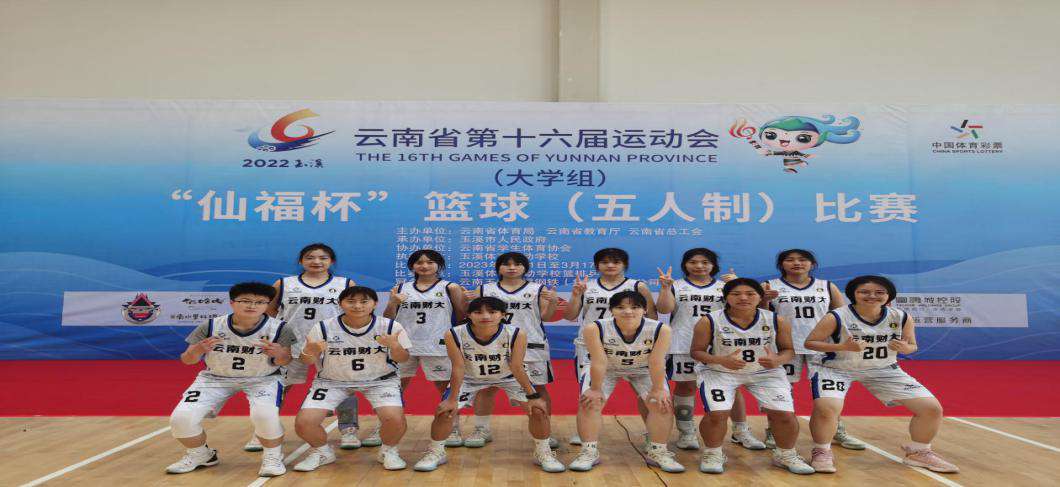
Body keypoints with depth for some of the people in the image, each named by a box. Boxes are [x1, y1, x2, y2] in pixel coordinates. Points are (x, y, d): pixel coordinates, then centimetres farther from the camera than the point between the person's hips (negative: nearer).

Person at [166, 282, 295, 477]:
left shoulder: (278, 329, -19)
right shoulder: (211, 326, -16)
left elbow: (284, 362, -13)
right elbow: (187, 360, -9)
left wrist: (278, 354, -38)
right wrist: (198, 350, -34)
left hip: (263, 379, -2)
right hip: (215, 377, 3)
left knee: (264, 415, -31)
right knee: (181, 417, -13)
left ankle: (272, 456, 0)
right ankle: (200, 455, 19)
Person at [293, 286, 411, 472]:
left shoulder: (390, 326, -15)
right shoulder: (323, 327, -15)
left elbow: (403, 359, -6)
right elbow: (307, 361, -6)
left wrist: (395, 346, -28)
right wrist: (310, 351, -30)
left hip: (380, 380, -1)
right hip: (332, 381, 1)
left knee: (394, 419, -25)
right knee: (304, 422, -14)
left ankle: (389, 451, 9)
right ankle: (322, 452, 19)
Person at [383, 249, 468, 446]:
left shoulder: (450, 288, 1)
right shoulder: (400, 289, 8)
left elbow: (463, 317, 4)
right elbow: (388, 319, 6)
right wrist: (392, 304, -9)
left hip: (438, 347, -2)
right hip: (403, 346, 3)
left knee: (446, 389, 5)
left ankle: (453, 430, 19)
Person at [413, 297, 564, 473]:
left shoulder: (516, 334, -32)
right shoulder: (454, 335, -31)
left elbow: (517, 367, -23)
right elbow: (458, 368, -22)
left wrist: (533, 396, -19)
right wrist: (452, 399, -18)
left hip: (509, 377, 0)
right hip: (470, 378, 1)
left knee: (539, 410, -11)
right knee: (444, 411, -8)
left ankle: (543, 453, 13)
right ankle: (435, 452, 19)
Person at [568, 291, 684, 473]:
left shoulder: (660, 329, -33)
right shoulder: (595, 328, -36)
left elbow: (656, 363, -24)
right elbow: (599, 362, -28)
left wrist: (658, 389, -16)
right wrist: (595, 389, -19)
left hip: (644, 370, 1)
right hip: (606, 370, -1)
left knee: (663, 405, -8)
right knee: (588, 403, -12)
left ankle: (657, 452, 10)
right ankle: (589, 452, 2)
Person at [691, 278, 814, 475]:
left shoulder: (776, 320, -12)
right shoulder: (709, 321, -18)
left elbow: (788, 349, -1)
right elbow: (696, 351, -11)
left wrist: (778, 360, -25)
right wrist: (721, 360, -29)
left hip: (766, 372, 2)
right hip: (718, 372, -2)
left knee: (786, 414, -5)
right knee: (716, 414, -18)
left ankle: (786, 455, 23)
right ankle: (712, 455, 10)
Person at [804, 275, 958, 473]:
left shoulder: (901, 317, -8)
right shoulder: (836, 317, -21)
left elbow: (912, 346, 5)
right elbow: (809, 342, -17)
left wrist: (904, 348, -21)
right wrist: (843, 347, -32)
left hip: (884, 370, 4)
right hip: (836, 368, -4)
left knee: (932, 408, 0)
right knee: (826, 408, -30)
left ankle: (918, 452, 24)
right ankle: (822, 453, -4)